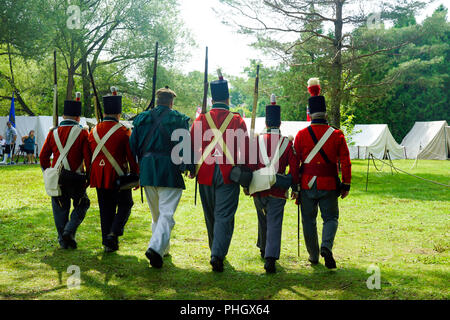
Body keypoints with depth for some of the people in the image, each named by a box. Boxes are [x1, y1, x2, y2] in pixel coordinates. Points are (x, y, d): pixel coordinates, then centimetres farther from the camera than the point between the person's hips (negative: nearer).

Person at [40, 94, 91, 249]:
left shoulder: (53, 132, 4)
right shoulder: (82, 133, -6)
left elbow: (43, 156, 8)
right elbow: (88, 158, -9)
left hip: (57, 179, 3)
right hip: (76, 179, -3)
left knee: (60, 209, 14)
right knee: (82, 205, 16)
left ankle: (63, 241, 17)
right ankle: (69, 231, -1)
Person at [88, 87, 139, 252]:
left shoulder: (94, 130, 5)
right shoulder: (124, 131, -9)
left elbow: (89, 155, 11)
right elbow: (132, 156, -8)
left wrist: (92, 175, 21)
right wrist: (136, 176, 1)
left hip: (99, 176, 5)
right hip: (118, 176, -5)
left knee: (106, 209, 12)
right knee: (125, 205, 11)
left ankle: (108, 242, 13)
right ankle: (113, 233, -7)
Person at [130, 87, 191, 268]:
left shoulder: (141, 119, 10)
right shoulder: (179, 119, -2)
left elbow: (133, 146, 10)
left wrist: (136, 171, 18)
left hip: (147, 171, 5)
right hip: (170, 172, -4)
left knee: (156, 214, 19)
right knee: (167, 213, -5)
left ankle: (163, 248, 29)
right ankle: (156, 248, -23)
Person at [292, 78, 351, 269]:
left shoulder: (302, 134, -3)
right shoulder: (337, 135, -2)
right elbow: (345, 162, -3)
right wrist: (346, 185, 5)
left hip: (307, 184, 0)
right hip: (329, 184, 0)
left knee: (308, 220, 12)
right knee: (330, 218, 11)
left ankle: (313, 255, 18)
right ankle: (326, 246, -14)